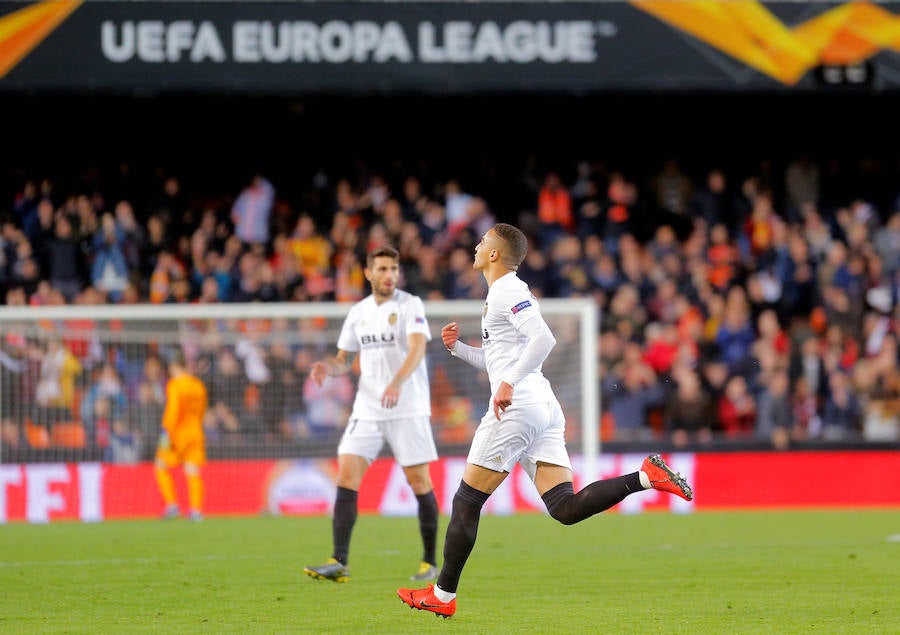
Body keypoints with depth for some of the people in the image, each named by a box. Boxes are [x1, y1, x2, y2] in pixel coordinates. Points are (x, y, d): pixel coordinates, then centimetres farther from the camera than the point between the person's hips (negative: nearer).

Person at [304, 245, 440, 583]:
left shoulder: (410, 305, -6)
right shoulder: (358, 312, 10)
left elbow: (417, 348, -22)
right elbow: (344, 359, 19)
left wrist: (397, 382, -39)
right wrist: (328, 367, -6)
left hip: (408, 408, -5)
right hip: (367, 409, 5)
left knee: (419, 481, -1)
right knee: (346, 477, -8)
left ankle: (430, 562, 13)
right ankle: (338, 562, -10)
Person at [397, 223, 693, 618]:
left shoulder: (508, 291, -8)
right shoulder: (501, 294, 24)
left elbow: (543, 339, -23)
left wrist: (510, 383, -27)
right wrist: (457, 347, 21)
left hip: (515, 409, -10)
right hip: (544, 409, 10)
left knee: (466, 501, -1)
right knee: (565, 508, -3)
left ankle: (442, 596, 5)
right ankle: (646, 476, -15)